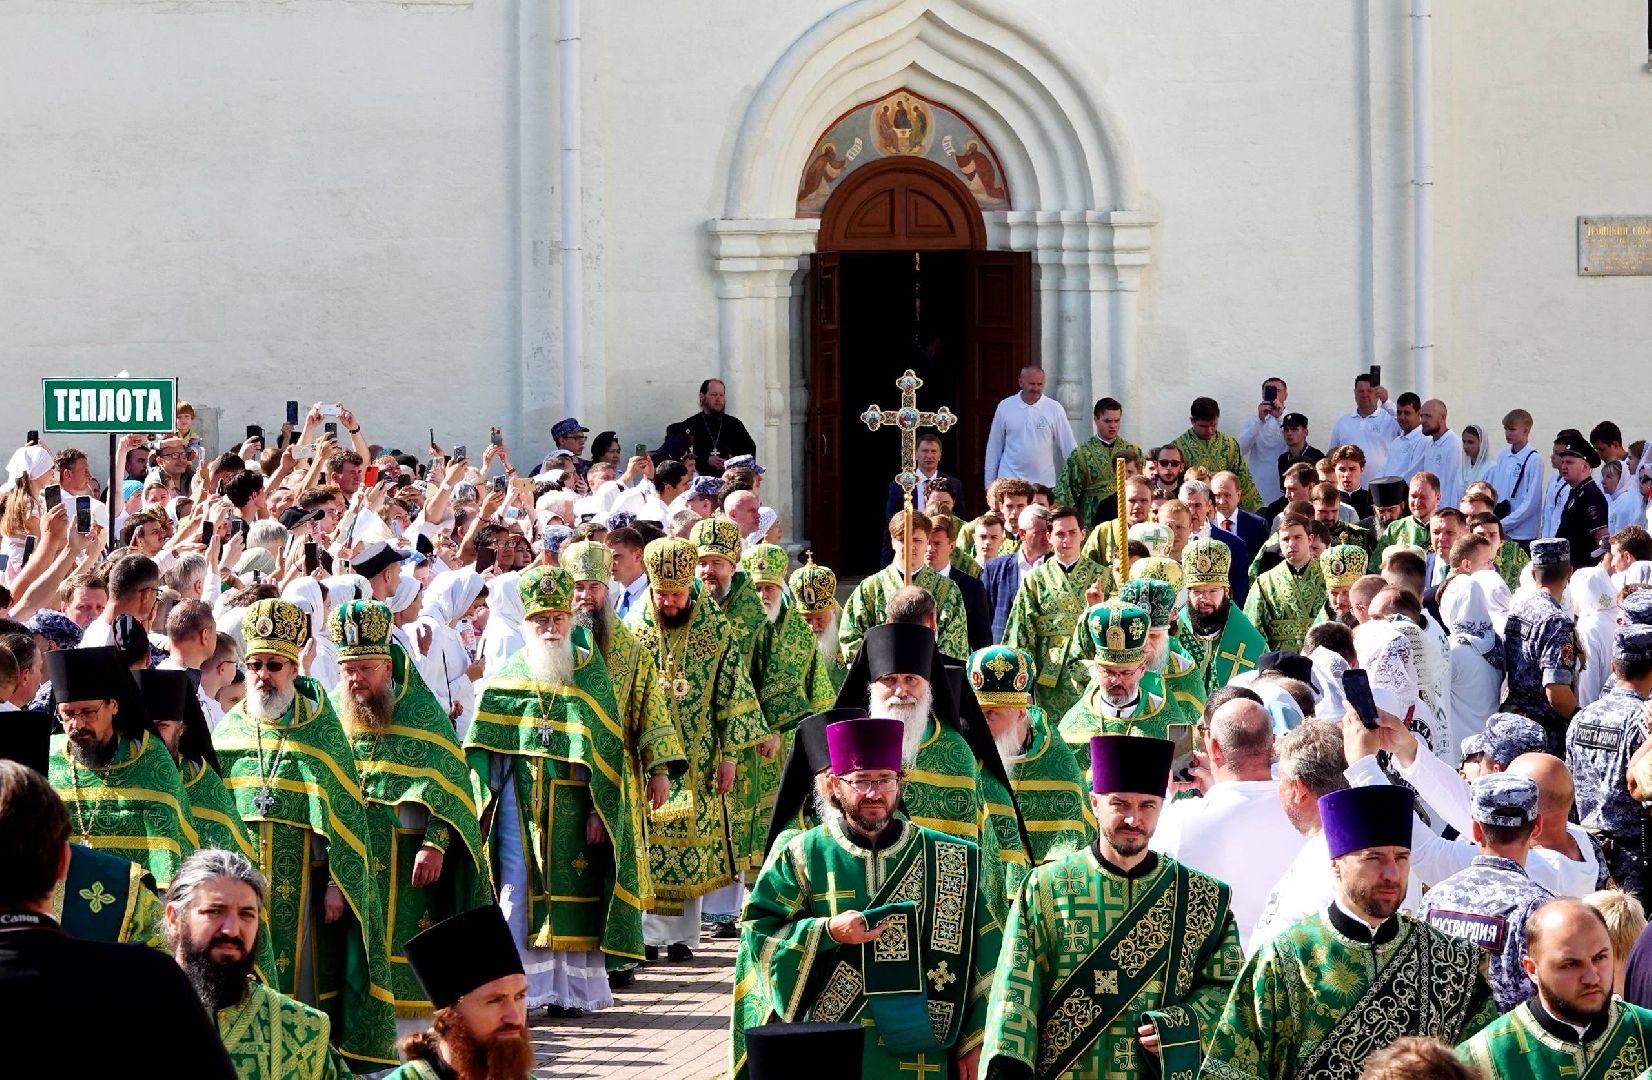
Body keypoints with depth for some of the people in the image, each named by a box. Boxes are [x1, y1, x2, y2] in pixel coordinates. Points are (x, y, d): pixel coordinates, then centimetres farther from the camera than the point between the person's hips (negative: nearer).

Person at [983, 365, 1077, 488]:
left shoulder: (1054, 408, -1)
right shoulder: (1005, 407, 2)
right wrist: (989, 481, 9)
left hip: (1044, 483, 0)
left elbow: (1069, 447, 2)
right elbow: (994, 446, 8)